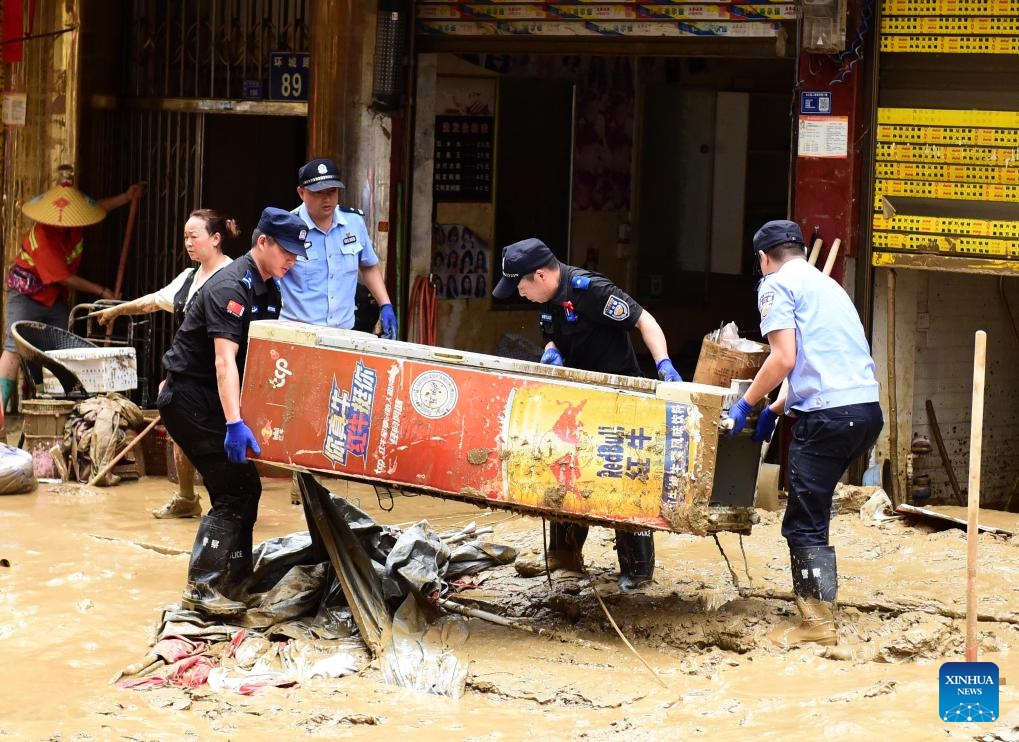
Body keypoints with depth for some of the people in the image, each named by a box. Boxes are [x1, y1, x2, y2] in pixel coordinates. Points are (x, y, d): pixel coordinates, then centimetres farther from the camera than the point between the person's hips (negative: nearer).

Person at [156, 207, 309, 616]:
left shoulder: (269, 290, 9)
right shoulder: (231, 287, -22)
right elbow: (224, 360, -32)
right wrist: (234, 423, -42)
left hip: (212, 398, 10)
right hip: (189, 396, -10)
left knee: (244, 486, 11)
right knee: (235, 490, -14)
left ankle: (234, 582, 19)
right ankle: (200, 588, -12)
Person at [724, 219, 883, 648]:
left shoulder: (777, 285, 2)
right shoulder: (827, 285, 27)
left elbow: (784, 359, -8)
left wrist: (746, 404, 3)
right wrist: (774, 410, 29)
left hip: (828, 415, -8)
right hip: (867, 409, 8)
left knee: (805, 524, -2)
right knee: (811, 514, 19)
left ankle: (818, 623, -4)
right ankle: (810, 596, 23)